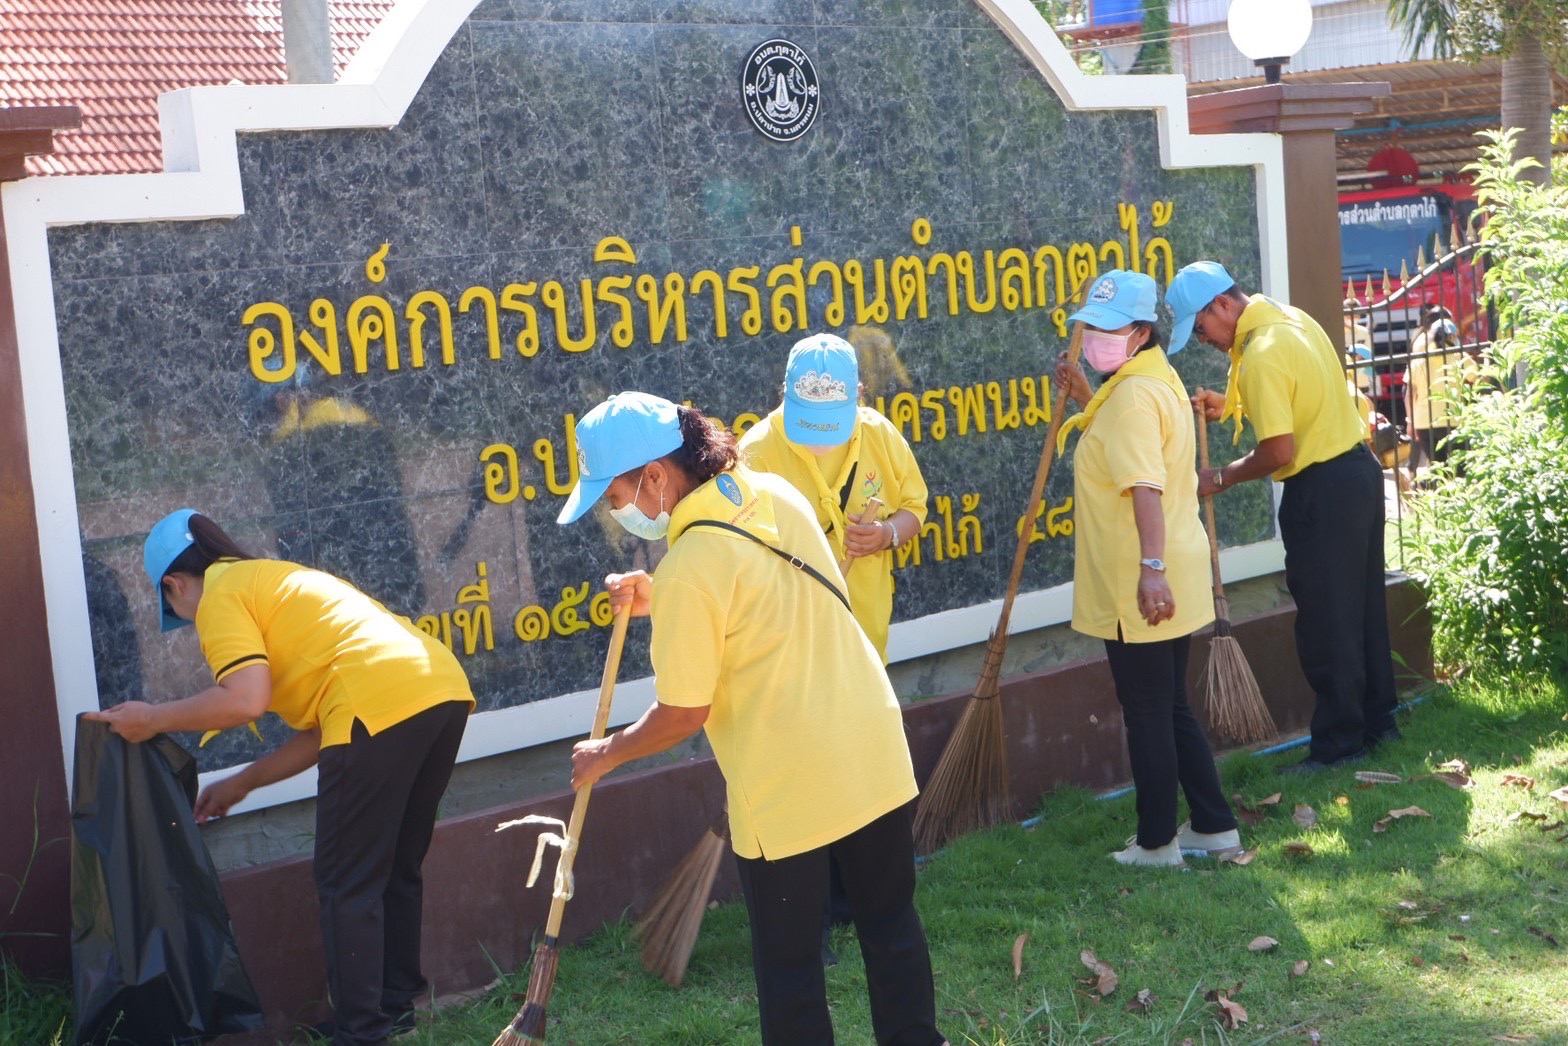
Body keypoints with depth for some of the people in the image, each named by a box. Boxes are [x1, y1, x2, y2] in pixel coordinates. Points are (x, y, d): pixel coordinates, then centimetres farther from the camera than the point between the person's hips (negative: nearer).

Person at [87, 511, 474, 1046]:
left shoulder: (221, 593, 7)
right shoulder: (278, 581, 33)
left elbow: (246, 698, -10)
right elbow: (319, 732, 30)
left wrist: (155, 719, 4)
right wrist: (241, 784, 36)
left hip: (382, 705, -9)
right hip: (447, 686, 9)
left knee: (347, 885, 4)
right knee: (396, 868, 23)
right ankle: (395, 1002, 34)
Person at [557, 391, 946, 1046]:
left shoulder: (690, 566, -21)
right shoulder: (775, 494, 1)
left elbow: (684, 713, -15)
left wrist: (607, 754, 2)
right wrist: (661, 601, 11)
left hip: (788, 789, -7)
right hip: (876, 752, 7)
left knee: (788, 966, 10)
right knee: (892, 923, 21)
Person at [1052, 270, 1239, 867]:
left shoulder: (1131, 395, -19)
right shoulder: (1158, 379, 13)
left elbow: (1146, 486, -31)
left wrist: (1150, 567, -39)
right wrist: (1086, 400, 17)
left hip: (1139, 591, -10)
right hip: (1171, 585, 10)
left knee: (1147, 714, 2)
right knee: (1171, 708, 19)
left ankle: (1157, 842, 14)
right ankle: (1214, 825, 26)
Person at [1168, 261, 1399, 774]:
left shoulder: (1261, 356, -22)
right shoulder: (1290, 317, 8)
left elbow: (1279, 452, -23)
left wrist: (1222, 478, -8)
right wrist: (1232, 405, 10)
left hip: (1321, 491, -10)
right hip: (1359, 468, 10)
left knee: (1325, 623, 0)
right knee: (1363, 607, 17)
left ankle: (1339, 741, 8)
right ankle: (1377, 720, 27)